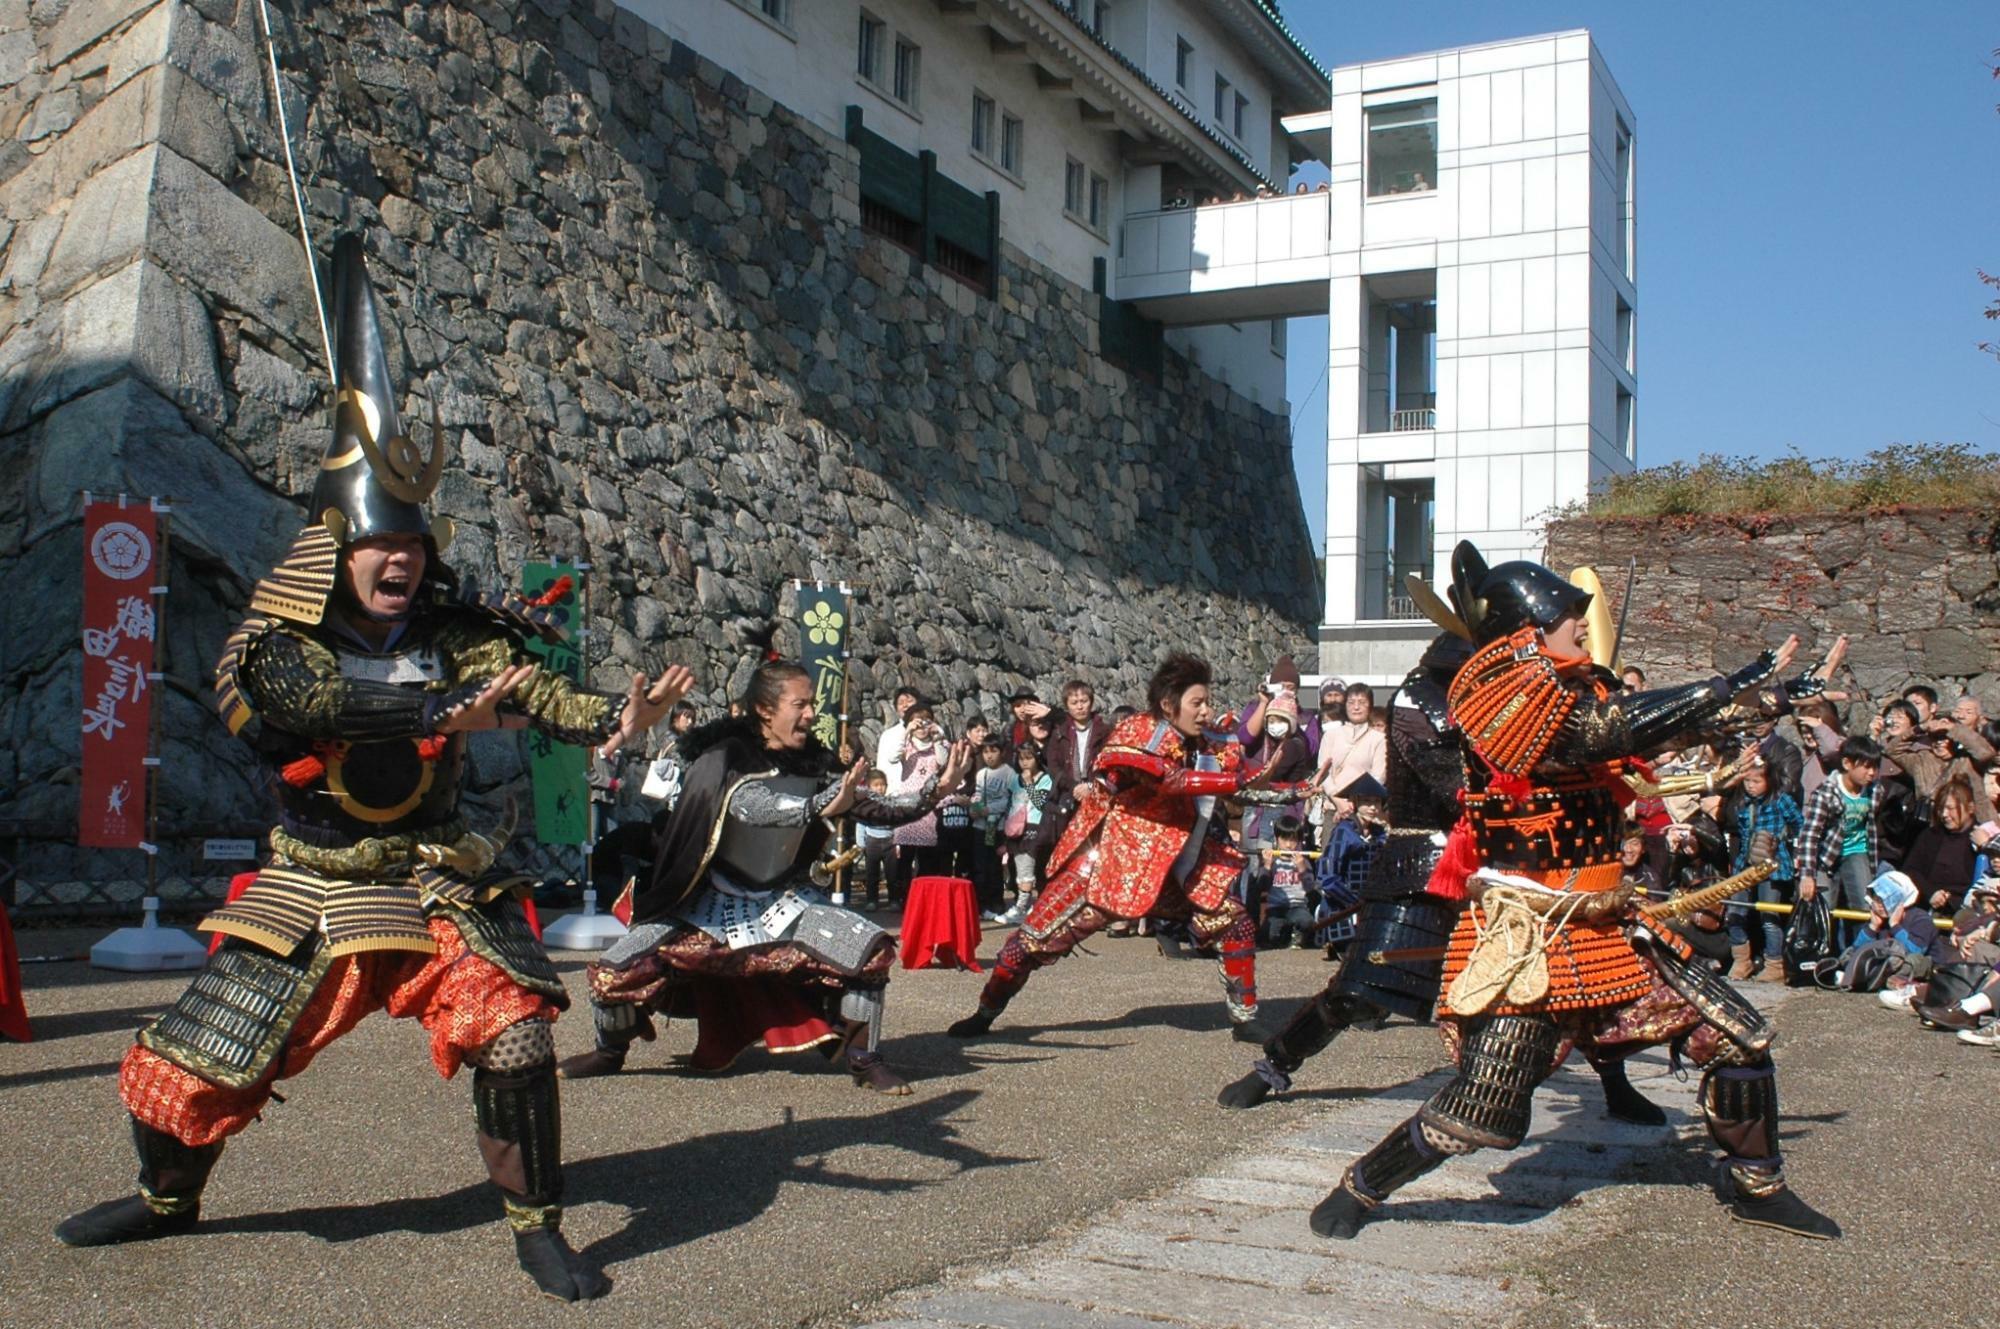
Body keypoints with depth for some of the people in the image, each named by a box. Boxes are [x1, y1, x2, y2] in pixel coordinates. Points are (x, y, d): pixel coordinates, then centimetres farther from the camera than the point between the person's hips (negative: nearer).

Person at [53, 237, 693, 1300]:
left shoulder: (452, 637, -4)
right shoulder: (272, 647, -11)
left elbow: (525, 688, -20)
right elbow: (320, 702, -32)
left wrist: (612, 718, -41)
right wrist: (446, 708, -47)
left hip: (438, 889, 0)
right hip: (309, 894, 0)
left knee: (514, 1034, -19)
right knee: (193, 1065, 9)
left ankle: (538, 1229, -1)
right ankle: (168, 1201, 41)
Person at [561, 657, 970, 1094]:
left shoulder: (814, 765, -4)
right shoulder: (723, 758, -17)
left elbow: (878, 809, -4)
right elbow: (753, 806, -36)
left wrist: (937, 786, -17)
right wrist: (822, 806, -50)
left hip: (784, 902, 3)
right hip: (710, 904, -3)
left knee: (873, 950, -18)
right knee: (612, 971, -15)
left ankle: (864, 1061, 0)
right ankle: (610, 1052, 17)